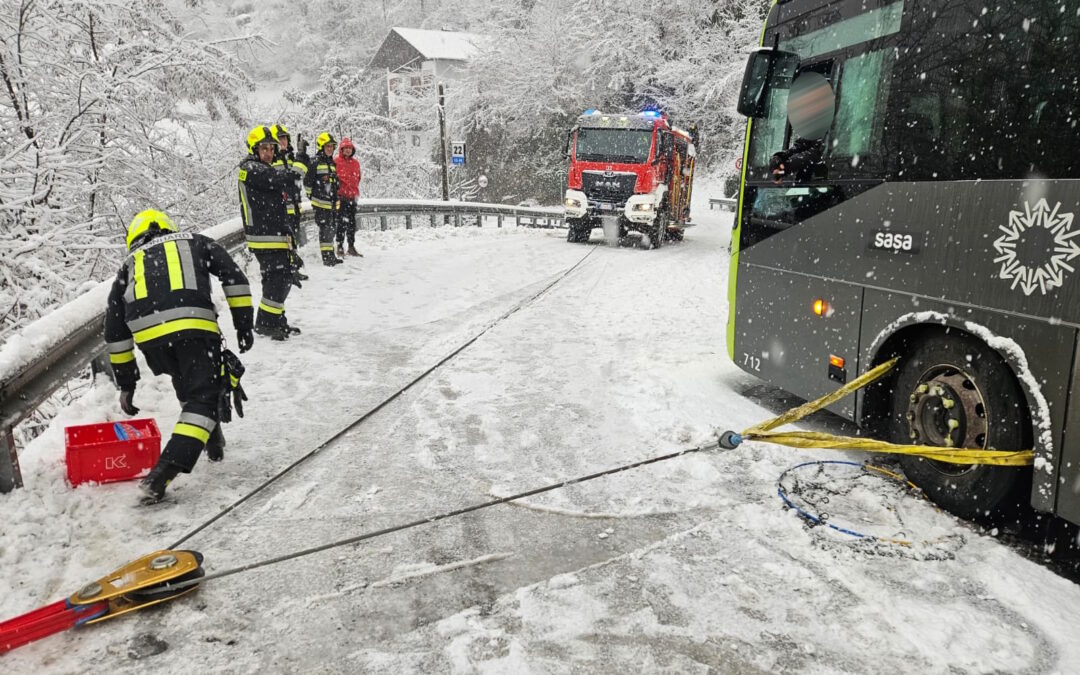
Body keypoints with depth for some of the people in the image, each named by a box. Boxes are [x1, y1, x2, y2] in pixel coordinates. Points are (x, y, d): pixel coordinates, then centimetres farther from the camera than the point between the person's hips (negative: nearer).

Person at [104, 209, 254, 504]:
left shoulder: (130, 263, 32)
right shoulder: (196, 242, 30)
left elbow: (115, 331, 28)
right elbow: (234, 277, 13)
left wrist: (126, 382, 31)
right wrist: (243, 325, 14)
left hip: (148, 335, 3)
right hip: (194, 324, -3)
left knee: (187, 384, 29)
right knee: (202, 397, -1)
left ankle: (213, 441, 37)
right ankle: (164, 471, -16)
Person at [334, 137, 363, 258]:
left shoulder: (355, 163, 14)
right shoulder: (336, 162, -4)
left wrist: (355, 191, 14)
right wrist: (337, 190, -10)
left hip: (352, 197, 6)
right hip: (340, 196, -6)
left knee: (352, 223, 10)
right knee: (341, 222, -8)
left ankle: (351, 246, 18)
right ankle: (340, 247, -2)